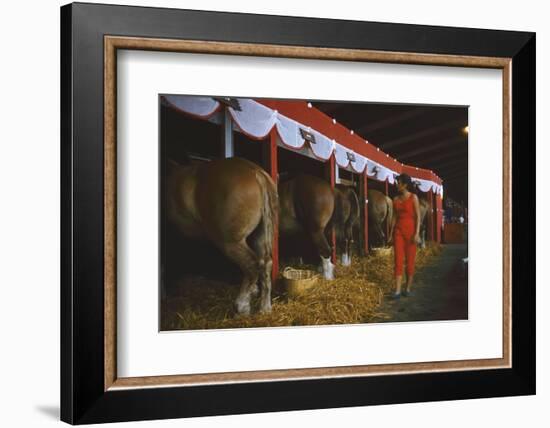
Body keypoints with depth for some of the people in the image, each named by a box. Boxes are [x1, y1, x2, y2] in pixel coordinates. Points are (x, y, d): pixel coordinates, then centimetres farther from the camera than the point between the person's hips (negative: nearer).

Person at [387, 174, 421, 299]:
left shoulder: (413, 198, -4)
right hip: (398, 231, 4)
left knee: (410, 260, 1)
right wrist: (391, 234, 11)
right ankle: (397, 290, -7)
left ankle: (408, 288, 13)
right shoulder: (396, 199, 9)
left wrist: (417, 233, -15)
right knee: (398, 260, -4)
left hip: (410, 230, -4)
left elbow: (418, 216, -7)